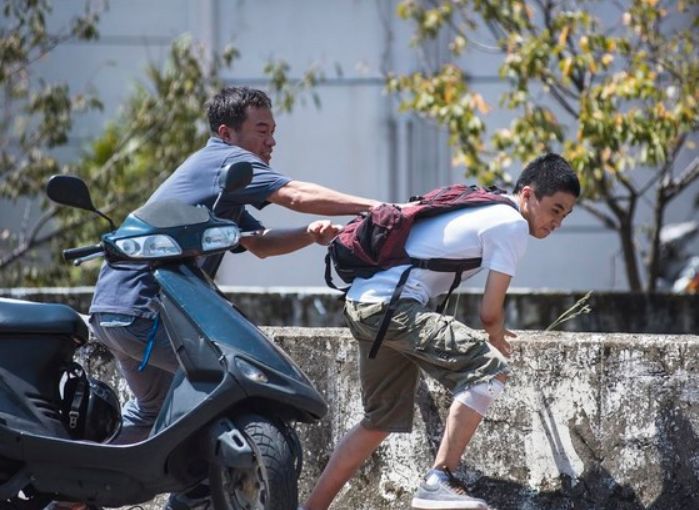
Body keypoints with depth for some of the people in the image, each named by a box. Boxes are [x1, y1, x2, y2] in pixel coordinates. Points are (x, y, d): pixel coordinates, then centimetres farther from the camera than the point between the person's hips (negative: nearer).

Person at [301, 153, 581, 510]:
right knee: (490, 368, -16)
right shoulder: (512, 225, -7)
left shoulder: (479, 207, 21)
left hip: (360, 303, 10)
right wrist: (496, 341, 13)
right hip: (393, 305, -10)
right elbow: (490, 313, -7)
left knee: (383, 420, 22)